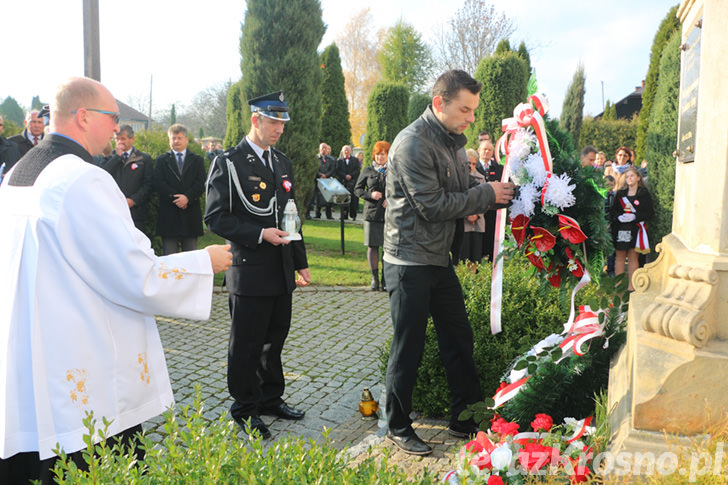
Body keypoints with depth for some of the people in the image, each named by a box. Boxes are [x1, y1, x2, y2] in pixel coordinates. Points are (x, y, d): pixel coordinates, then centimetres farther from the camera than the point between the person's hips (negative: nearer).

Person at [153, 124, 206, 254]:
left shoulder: (197, 160, 12)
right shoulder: (162, 160, 11)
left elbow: (201, 184, 0)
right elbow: (158, 183, -2)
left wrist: (187, 197, -16)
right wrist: (174, 198, -14)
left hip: (191, 214, 0)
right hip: (169, 214, 0)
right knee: (169, 255, 1)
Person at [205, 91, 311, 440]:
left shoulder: (282, 163, 13)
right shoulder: (228, 163, -8)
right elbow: (215, 218, -11)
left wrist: (300, 263, 16)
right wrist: (260, 234, -19)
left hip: (281, 271, 7)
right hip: (249, 271, -6)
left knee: (275, 339, 16)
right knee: (246, 345, 5)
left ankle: (270, 398, 33)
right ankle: (245, 410, 21)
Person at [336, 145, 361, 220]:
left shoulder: (355, 160, 12)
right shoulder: (339, 160, 13)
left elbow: (358, 170, 2)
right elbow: (338, 171, 3)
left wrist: (351, 175, -10)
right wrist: (345, 176, -11)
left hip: (353, 182, -1)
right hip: (343, 182, 1)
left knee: (353, 199, -6)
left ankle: (353, 215, -1)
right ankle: (344, 215, 2)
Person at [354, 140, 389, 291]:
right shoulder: (367, 170, 9)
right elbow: (357, 189, 11)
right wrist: (370, 195, -8)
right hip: (372, 213, 1)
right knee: (372, 246, 1)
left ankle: (386, 279, 10)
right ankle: (374, 278, 13)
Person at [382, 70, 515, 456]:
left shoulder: (452, 140, 12)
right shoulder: (413, 143, -17)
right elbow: (434, 206, -21)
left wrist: (496, 193, -1)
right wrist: (487, 194, -14)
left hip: (440, 258, 9)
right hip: (410, 261, -9)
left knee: (459, 339, 14)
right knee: (407, 348, 2)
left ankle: (464, 419, 28)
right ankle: (398, 428, 18)